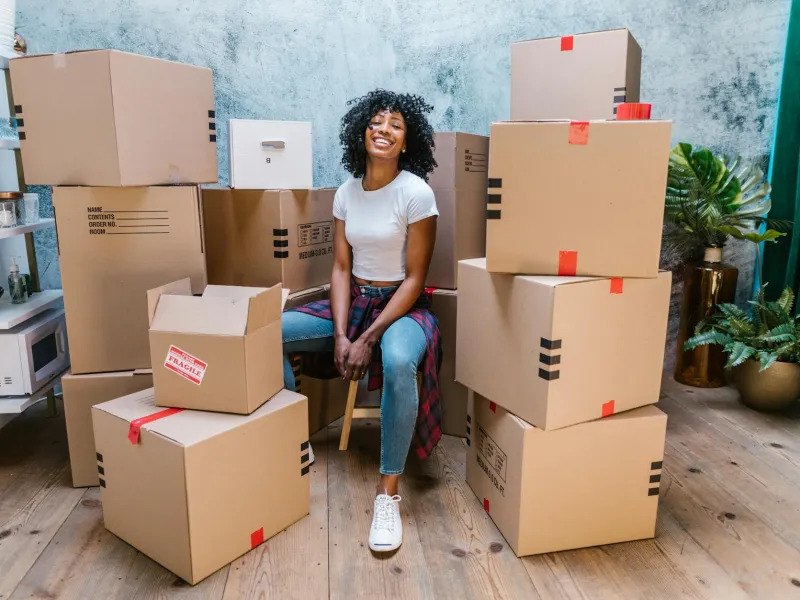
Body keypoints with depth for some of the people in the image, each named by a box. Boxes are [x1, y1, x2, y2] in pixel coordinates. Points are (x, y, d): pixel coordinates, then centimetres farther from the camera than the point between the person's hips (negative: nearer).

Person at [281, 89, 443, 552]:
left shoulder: (417, 193, -12)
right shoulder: (347, 193, 4)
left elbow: (414, 279, -14)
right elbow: (341, 268, 3)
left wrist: (367, 340, -19)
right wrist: (340, 335, -11)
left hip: (402, 306, -5)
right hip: (353, 302, 6)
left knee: (398, 362, -40)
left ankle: (389, 493, -25)